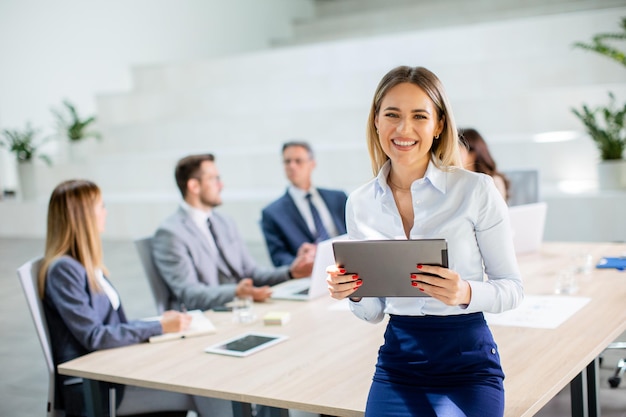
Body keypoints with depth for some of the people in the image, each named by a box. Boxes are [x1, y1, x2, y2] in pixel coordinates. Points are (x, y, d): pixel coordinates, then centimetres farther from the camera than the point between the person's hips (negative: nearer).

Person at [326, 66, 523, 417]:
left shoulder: (476, 190, -10)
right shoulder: (360, 204, 2)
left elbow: (513, 286, -4)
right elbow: (374, 312, 9)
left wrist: (466, 293, -23)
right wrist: (354, 294, -13)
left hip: (467, 364, -3)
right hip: (397, 363, 3)